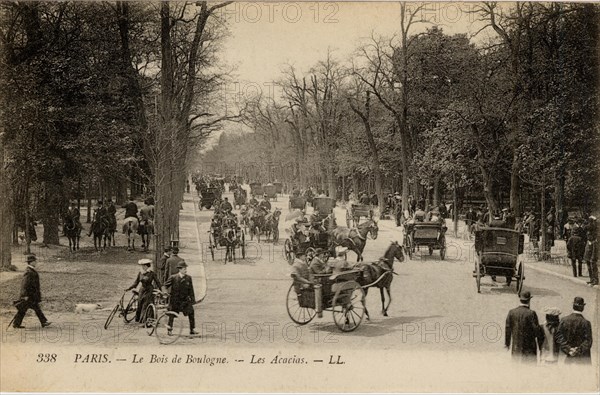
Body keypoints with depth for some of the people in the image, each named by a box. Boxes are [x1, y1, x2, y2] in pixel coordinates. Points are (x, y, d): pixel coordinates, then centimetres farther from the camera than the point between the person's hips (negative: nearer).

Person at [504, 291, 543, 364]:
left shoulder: (512, 312, 1)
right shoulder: (531, 313, -12)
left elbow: (508, 328, 5)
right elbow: (536, 329, -11)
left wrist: (507, 343, 14)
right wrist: (540, 341, 3)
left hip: (515, 346, 4)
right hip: (529, 346, -4)